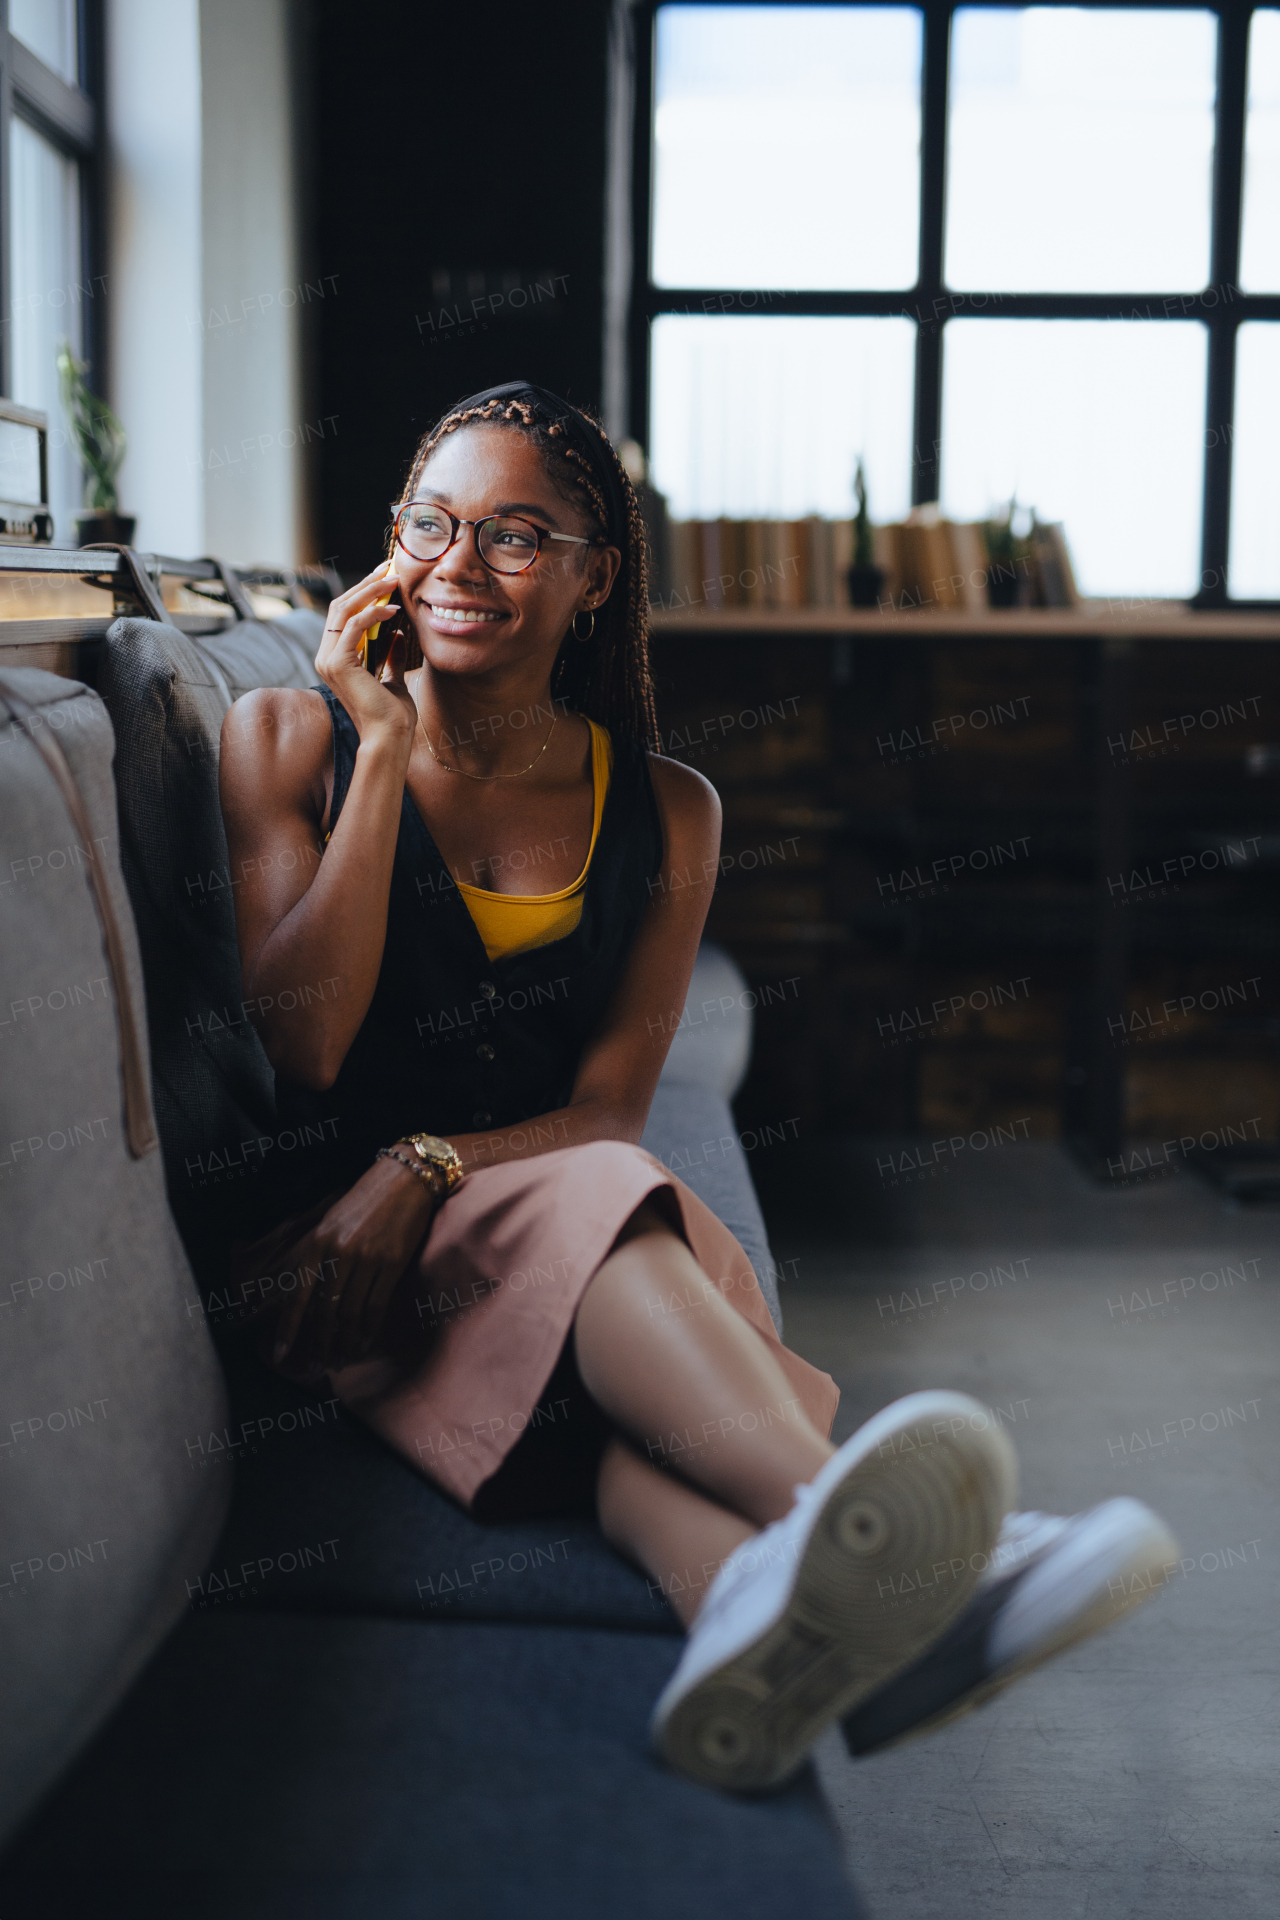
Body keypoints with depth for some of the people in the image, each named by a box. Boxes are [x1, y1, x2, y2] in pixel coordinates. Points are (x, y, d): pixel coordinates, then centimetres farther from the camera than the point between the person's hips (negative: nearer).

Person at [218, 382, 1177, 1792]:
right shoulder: (289, 740, 5)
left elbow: (608, 1107, 2)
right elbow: (300, 1049, -7)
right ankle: (843, 1517, -64)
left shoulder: (663, 812, 8)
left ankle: (763, 1599, -68)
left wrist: (424, 1169, -18)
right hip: (330, 1232, -1)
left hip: (579, 1226, 2)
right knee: (587, 1203, -35)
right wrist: (384, 749, -10)